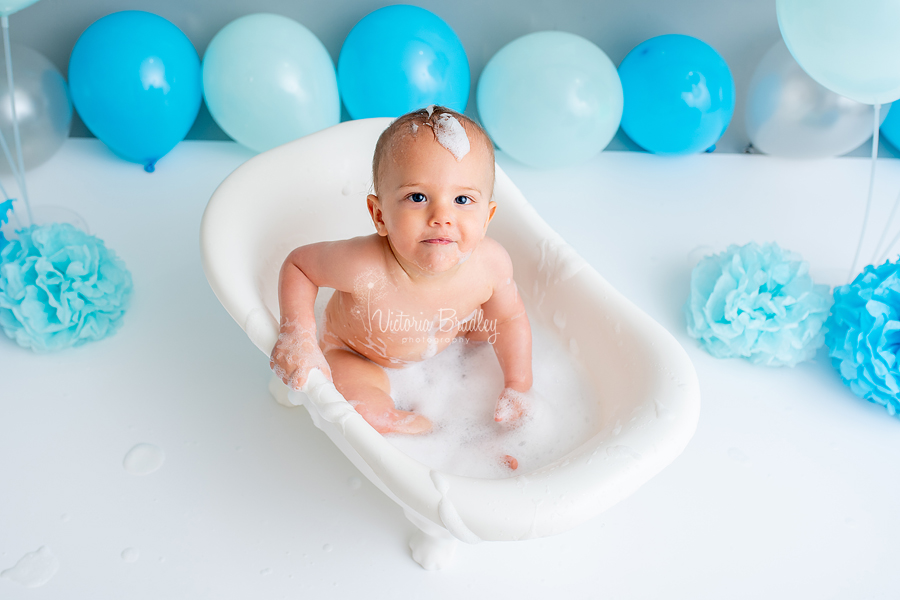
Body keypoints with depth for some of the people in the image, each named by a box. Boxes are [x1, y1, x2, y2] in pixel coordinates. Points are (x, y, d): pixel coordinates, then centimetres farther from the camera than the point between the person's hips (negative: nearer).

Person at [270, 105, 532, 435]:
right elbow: (297, 263, -23)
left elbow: (510, 317, -11)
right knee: (357, 407, -25)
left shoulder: (491, 263, -31)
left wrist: (518, 386, -9)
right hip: (355, 353, -3)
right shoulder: (362, 267, -43)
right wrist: (297, 332, -35)